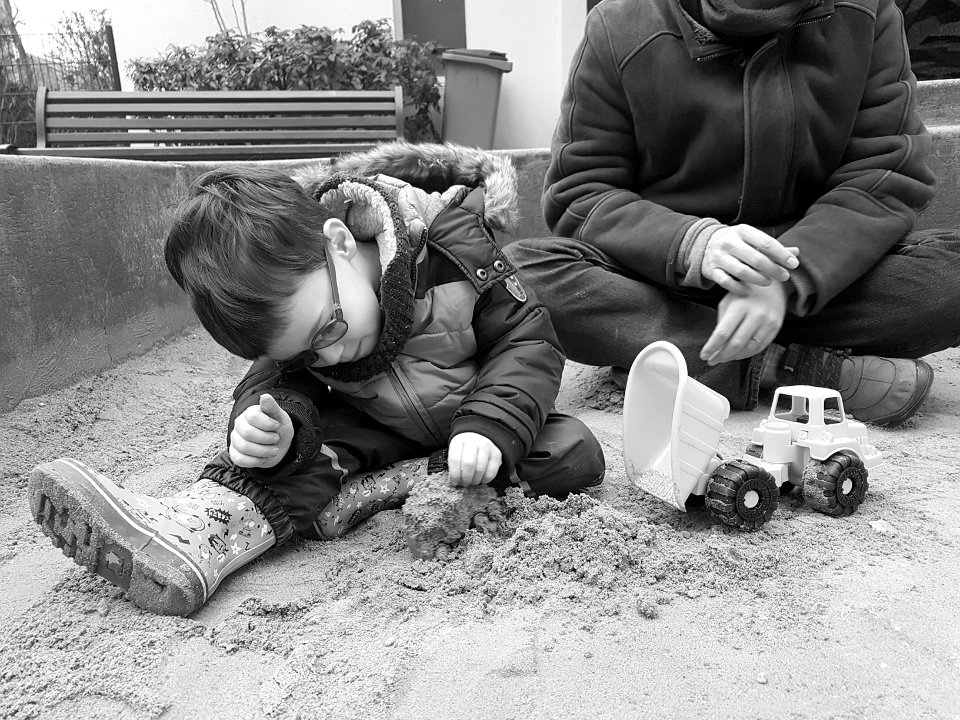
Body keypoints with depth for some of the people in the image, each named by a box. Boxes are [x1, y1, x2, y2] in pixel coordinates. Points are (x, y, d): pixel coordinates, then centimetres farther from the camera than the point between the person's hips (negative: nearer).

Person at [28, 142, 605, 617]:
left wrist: (488, 427, -37)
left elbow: (529, 340, -23)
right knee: (324, 441, -27)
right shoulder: (293, 306, -15)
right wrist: (267, 421, -40)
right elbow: (275, 382, -15)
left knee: (576, 458, -25)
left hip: (471, 419, -1)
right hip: (377, 427, 2)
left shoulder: (456, 242, -28)